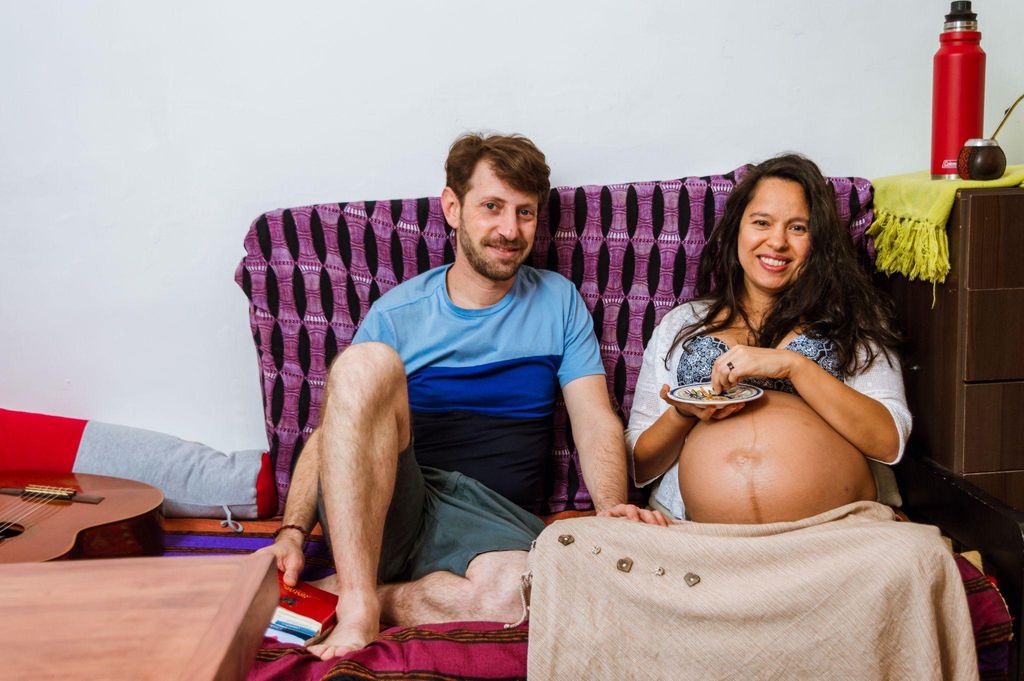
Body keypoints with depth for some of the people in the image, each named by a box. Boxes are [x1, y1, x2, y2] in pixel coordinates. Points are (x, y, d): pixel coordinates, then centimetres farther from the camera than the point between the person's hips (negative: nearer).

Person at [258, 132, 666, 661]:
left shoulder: (559, 302, 13)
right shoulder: (398, 312, 10)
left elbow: (596, 424, 5)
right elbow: (331, 432, 8)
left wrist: (612, 506, -16)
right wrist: (291, 532, -7)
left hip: (494, 519, 0)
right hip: (383, 507, 1)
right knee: (366, 362, -29)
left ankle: (382, 596, -12)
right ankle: (357, 605, -28)